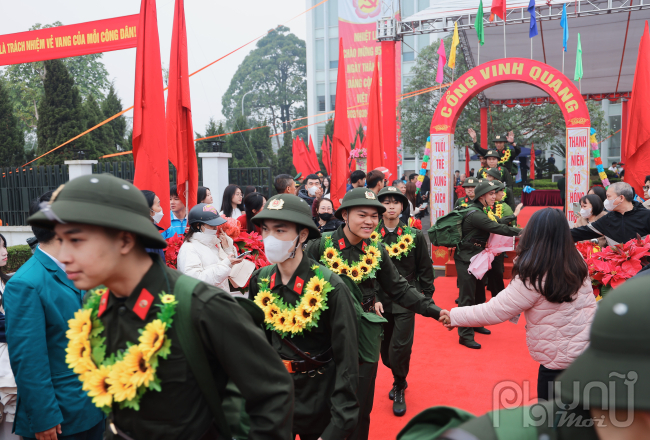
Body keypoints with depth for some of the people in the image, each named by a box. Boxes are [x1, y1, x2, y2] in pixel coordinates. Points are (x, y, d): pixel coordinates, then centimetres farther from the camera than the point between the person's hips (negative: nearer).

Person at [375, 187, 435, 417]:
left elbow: (425, 269, 5)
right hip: (380, 301, 2)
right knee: (385, 349, 11)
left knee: (400, 349, -7)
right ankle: (399, 380, 39)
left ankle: (399, 390, 18)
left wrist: (426, 299, 2)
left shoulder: (415, 235, -1)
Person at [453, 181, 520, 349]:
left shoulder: (479, 211, 12)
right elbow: (497, 228, -27)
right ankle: (465, 335, -3)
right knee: (467, 297, -7)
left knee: (479, 292, 19)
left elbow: (493, 226, 13)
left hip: (475, 258, 10)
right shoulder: (474, 214, -22)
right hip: (466, 259, -10)